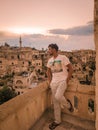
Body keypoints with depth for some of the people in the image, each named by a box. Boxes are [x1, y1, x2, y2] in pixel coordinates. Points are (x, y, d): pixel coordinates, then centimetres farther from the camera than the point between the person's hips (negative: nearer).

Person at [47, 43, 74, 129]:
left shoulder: (63, 57, -10)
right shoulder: (50, 60, 8)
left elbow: (71, 69, -8)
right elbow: (48, 72, 19)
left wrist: (67, 80, -10)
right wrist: (50, 82, 8)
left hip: (63, 81, -5)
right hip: (54, 82, 6)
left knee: (58, 97, -25)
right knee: (55, 102, 8)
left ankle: (68, 104, 10)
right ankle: (57, 121, 25)